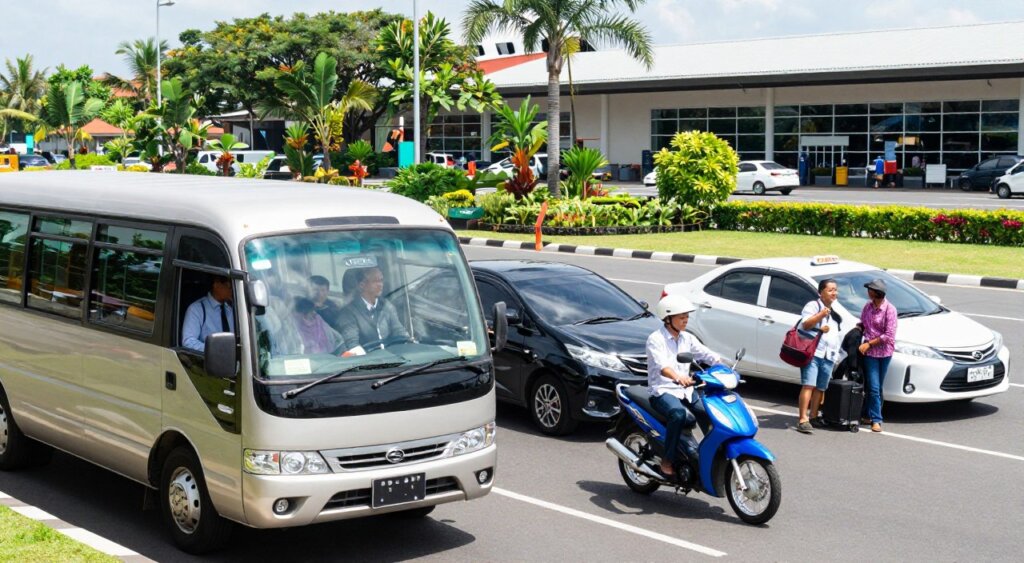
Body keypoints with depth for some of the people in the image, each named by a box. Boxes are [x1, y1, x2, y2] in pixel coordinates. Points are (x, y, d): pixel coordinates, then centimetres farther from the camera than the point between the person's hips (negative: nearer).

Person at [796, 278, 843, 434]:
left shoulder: (835, 312, 24)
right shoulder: (813, 305, 0)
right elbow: (805, 325, -13)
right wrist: (820, 315, -24)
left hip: (829, 355, 7)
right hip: (813, 352, -7)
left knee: (820, 388, 6)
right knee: (808, 386, -14)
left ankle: (814, 416, 13)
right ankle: (803, 419, -18)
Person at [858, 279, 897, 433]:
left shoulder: (889, 309, -12)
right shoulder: (868, 306, 3)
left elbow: (889, 335, -14)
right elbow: (862, 324, 19)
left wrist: (869, 343, -13)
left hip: (884, 351, -2)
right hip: (870, 352, 2)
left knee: (876, 387, 9)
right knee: (874, 387, -4)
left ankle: (870, 415, 19)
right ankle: (876, 419, 0)